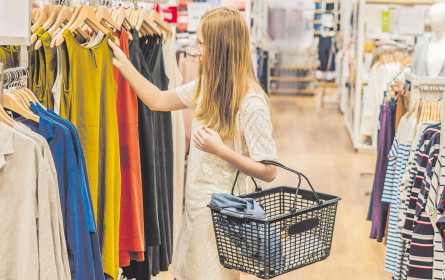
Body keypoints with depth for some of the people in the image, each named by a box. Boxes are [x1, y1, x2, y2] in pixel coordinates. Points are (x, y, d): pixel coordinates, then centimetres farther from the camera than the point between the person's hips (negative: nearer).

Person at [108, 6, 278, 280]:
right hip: (196, 207, 8)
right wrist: (123, 64, 15)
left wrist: (219, 149, -26)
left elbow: (269, 171, -19)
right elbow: (158, 100, 17)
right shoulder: (207, 86, 3)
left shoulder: (251, 104, -21)